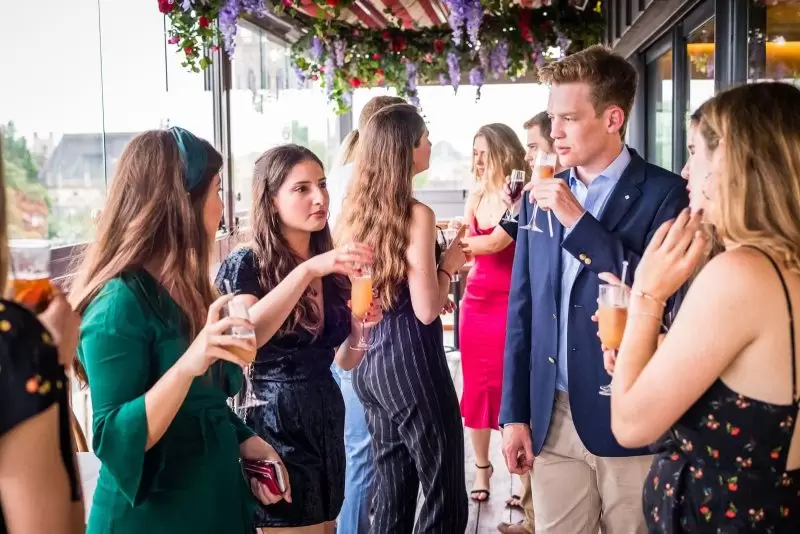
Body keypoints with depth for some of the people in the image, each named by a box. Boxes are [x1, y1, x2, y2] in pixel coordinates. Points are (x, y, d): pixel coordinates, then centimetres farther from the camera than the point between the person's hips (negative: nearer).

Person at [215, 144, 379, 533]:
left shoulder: (333, 269, 5)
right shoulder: (245, 265, -11)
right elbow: (245, 337, -32)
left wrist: (360, 329, -9)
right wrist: (307, 270, -36)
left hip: (326, 421, 6)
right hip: (274, 426, -6)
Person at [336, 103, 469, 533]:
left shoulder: (354, 212, 7)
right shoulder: (416, 215, -15)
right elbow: (426, 311, -18)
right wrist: (448, 264, -2)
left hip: (371, 360, 8)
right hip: (409, 361, -8)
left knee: (391, 495, 17)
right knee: (446, 497, 4)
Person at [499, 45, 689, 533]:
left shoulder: (665, 193, -7)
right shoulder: (541, 197, 7)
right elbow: (522, 309, 9)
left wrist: (578, 220, -17)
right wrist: (515, 413, 7)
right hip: (552, 418, 4)